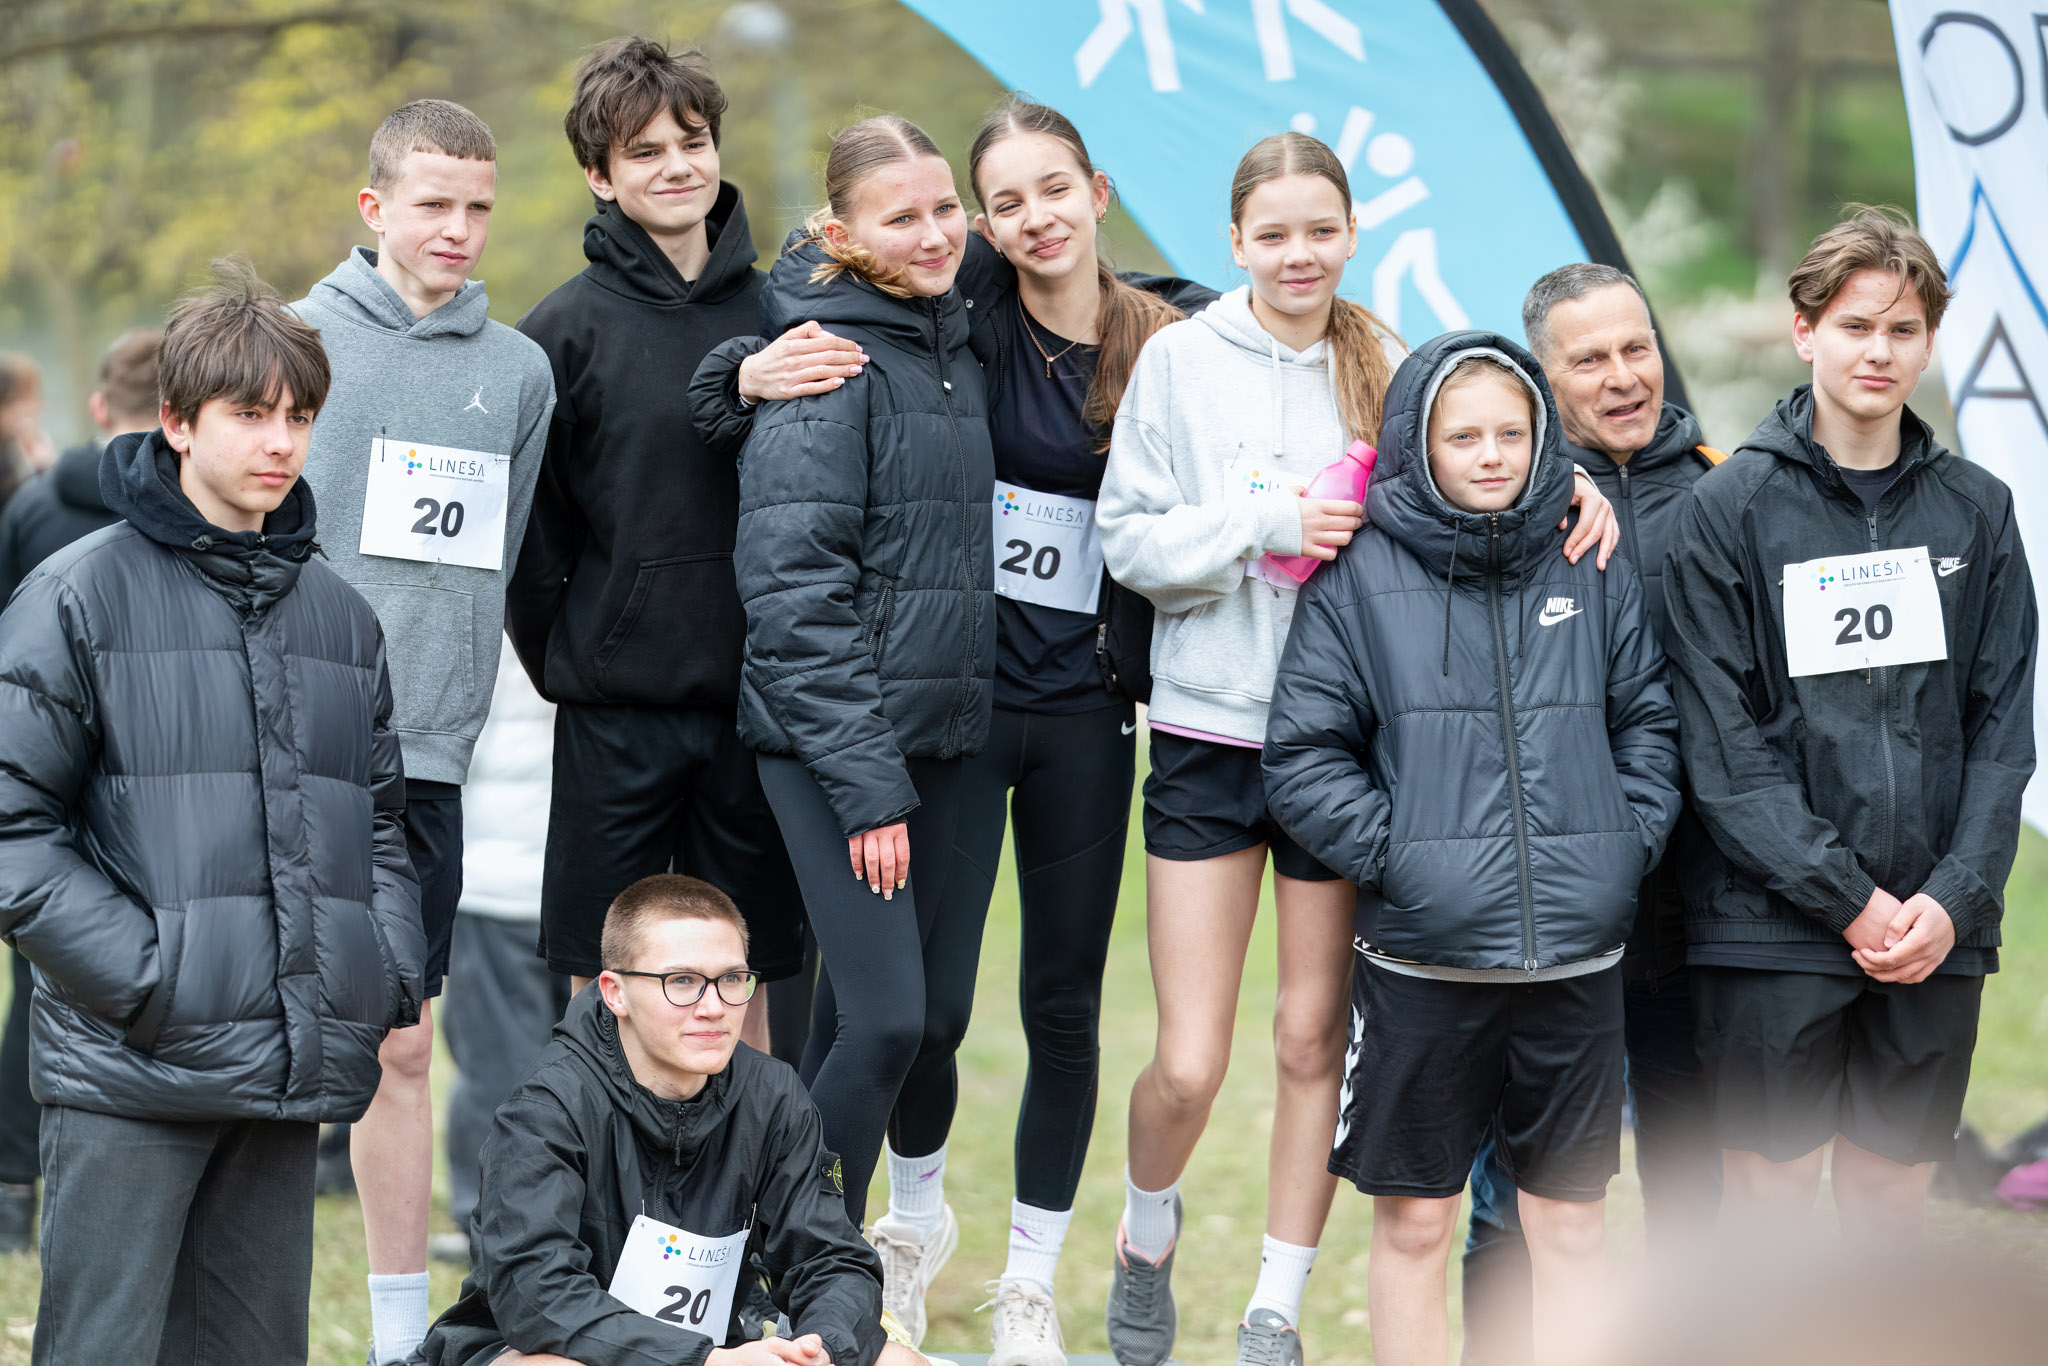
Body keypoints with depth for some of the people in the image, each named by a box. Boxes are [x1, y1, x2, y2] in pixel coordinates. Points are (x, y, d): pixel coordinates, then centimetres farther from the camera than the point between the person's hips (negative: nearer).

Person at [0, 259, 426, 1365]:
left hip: (293, 1068, 5)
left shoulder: (340, 617, 15)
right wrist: (142, 971, -15)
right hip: (129, 1074, -5)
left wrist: (391, 968, 6)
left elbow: (378, 822, 24)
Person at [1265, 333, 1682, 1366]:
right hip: (1420, 956, -2)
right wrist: (1396, 853, -11)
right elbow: (1302, 755, -3)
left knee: (1572, 1224, 8)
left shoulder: (1594, 568, 6)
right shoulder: (1362, 576, -2)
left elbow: (1649, 719, 12)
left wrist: (1629, 843, -1)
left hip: (1578, 958, 2)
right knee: (1413, 1224, 6)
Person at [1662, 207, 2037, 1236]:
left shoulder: (1977, 512, 9)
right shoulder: (1731, 507, -1)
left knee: (1891, 1196, 8)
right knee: (1766, 1192, -2)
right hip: (1775, 929, -3)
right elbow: (1722, 738, -7)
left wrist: (1957, 895, -7)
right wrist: (1847, 898, -13)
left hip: (1937, 930, 3)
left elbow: (2003, 726, 7)